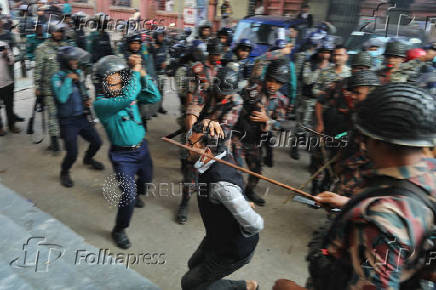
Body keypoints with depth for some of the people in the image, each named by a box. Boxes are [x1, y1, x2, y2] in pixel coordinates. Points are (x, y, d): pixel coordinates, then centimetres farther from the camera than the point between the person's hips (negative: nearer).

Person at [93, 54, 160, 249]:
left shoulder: (127, 92, -3)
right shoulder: (101, 103, -22)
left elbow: (154, 97, -8)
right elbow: (127, 98, -38)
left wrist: (143, 74, -17)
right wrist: (135, 71, -30)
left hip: (141, 147, 7)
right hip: (123, 155, -7)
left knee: (146, 178, 28)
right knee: (129, 196, -10)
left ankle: (134, 194, 63)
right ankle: (119, 230, 17)